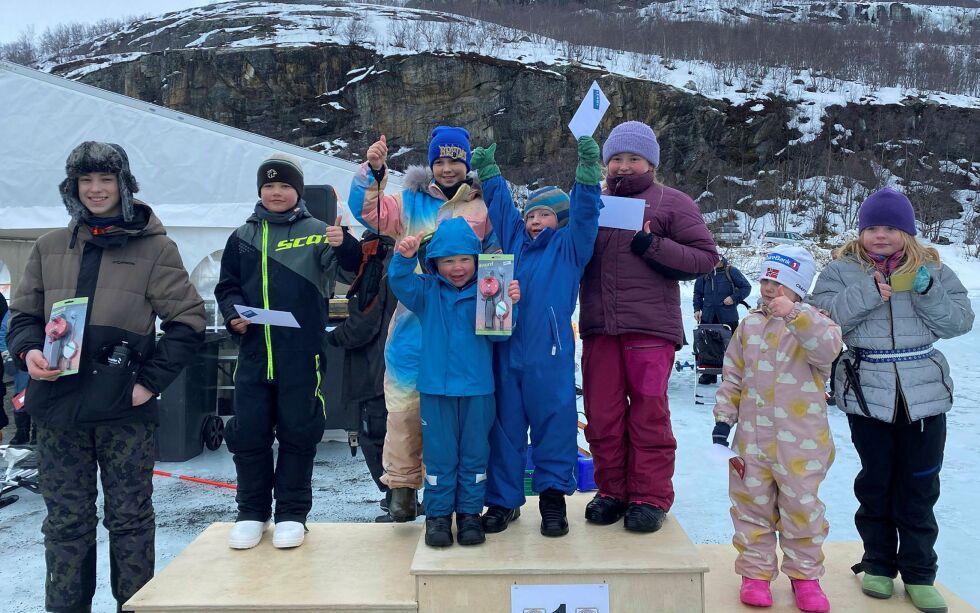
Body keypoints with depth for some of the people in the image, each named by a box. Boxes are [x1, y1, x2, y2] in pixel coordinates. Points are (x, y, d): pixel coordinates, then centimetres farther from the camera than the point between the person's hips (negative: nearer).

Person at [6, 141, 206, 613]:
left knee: (130, 519, 8)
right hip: (57, 405, 3)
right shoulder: (49, 248, 10)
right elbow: (22, 315, 16)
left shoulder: (155, 249, 0)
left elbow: (188, 322, -2)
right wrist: (29, 351, -6)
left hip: (125, 409, -3)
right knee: (66, 521, 11)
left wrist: (152, 379, -8)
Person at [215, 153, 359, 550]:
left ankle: (292, 514, 18)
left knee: (298, 433, 5)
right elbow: (227, 287, 16)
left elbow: (352, 267, -10)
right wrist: (233, 314, -4)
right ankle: (252, 512, 23)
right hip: (254, 353, 3)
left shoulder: (316, 232, 2)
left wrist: (343, 244, -31)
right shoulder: (243, 236, 11)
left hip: (302, 353, -3)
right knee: (248, 434, 8)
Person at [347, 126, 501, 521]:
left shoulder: (484, 207, 8)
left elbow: (497, 258, 12)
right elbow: (368, 211, -4)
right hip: (414, 322, 0)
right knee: (405, 404, 0)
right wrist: (373, 171, -19)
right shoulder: (411, 203, 9)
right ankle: (401, 484, 13)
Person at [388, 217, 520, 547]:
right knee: (439, 454, 8)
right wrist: (404, 258, -34)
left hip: (477, 388, 0)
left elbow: (499, 333, -6)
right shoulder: (428, 291, 2)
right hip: (437, 386, 0)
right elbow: (401, 284, -15)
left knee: (474, 454, 10)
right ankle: (438, 514, 20)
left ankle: (470, 513, 24)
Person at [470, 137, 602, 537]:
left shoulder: (569, 245, 4)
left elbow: (584, 214, -8)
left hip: (550, 353, -4)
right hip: (506, 350, 4)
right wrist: (488, 171, 21)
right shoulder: (514, 239, 14)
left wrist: (588, 170, -18)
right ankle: (503, 499, 21)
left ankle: (554, 496, 18)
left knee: (553, 422, 3)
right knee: (505, 426, 9)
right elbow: (501, 204, 23)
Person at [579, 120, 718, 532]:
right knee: (602, 414, 6)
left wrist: (653, 246, -13)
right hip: (599, 327, 4)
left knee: (648, 414, 1)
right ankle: (612, 491, 20)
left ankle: (650, 498, 13)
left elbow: (705, 257, -2)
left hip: (650, 327, -4)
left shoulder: (672, 203, 5)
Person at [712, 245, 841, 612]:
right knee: (752, 507, 11)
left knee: (802, 509, 10)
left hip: (800, 443, -3)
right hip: (752, 439, 3)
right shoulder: (750, 325, 5)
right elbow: (733, 377, 9)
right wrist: (724, 417, 4)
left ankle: (804, 575, 27)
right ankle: (756, 572, 26)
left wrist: (794, 315, -37)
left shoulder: (813, 322, -5)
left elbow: (828, 348, -29)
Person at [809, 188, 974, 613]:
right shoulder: (842, 270, 0)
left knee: (919, 486, 8)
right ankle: (878, 564, 28)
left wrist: (927, 292, -17)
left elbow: (960, 321, -2)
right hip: (867, 393, -1)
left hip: (924, 393, 1)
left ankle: (919, 574, 21)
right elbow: (819, 316, -14)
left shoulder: (931, 269, 5)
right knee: (875, 482, 12)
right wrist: (868, 292, -23)